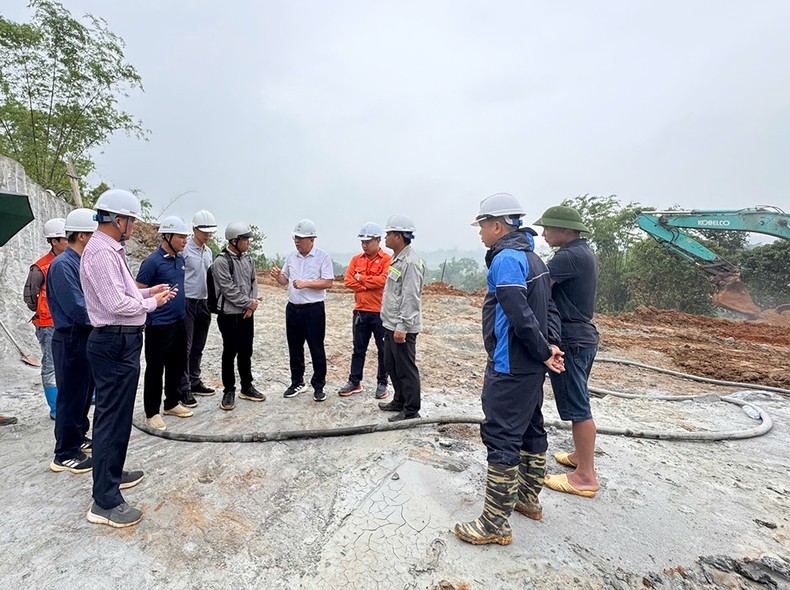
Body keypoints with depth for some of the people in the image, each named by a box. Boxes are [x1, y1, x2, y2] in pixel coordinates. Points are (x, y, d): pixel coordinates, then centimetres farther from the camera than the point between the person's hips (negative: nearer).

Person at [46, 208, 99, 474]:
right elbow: (77, 309, -24)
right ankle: (66, 454, 16)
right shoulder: (63, 265, -19)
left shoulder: (82, 263, 10)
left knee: (84, 393, 20)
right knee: (71, 396, 2)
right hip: (71, 340, -9)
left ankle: (79, 437, 37)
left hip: (86, 337, 9)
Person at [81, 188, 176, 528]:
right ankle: (105, 502, 8)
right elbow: (117, 303, -24)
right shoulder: (102, 252, -18)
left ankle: (112, 474, 39)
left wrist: (147, 292, 9)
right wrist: (152, 302, -10)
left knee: (115, 414, 21)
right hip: (115, 344, -11)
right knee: (113, 418, -3)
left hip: (119, 342, 11)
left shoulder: (110, 250, 14)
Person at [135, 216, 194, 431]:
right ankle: (152, 413, 18)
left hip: (179, 322, 8)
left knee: (177, 365, 16)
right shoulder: (152, 261, -14)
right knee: (155, 369, 5)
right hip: (159, 325, -7)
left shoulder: (180, 259, 9)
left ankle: (172, 403, 32)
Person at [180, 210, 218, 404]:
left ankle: (194, 382, 26)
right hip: (188, 303, -7)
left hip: (204, 303, 7)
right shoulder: (184, 249, -10)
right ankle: (184, 388, 6)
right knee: (185, 348, -1)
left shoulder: (208, 251, 13)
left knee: (198, 347, 14)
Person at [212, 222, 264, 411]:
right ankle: (229, 391, 18)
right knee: (230, 354, 4)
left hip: (247, 314, 6)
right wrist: (249, 303, -10)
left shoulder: (247, 259, 8)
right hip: (229, 315, -6)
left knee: (246, 353, 15)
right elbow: (229, 290, -18)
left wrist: (252, 305, -4)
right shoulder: (222, 262, -13)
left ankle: (247, 388, 28)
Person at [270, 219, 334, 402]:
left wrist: (305, 284, -21)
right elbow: (285, 280, 14)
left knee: (316, 349, 2)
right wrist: (277, 276, -8)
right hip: (293, 308, 6)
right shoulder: (291, 256, 9)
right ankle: (297, 382, 30)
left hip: (313, 310, -6)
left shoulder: (322, 257, -8)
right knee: (294, 348, 15)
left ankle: (318, 386, 16)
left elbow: (328, 282, -14)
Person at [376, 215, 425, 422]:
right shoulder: (397, 259, 14)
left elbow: (410, 298, -23)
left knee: (406, 369, 0)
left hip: (402, 327, -11)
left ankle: (411, 411, 13)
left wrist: (402, 327, -23)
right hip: (391, 324, 11)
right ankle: (399, 401, 36)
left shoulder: (410, 262, -19)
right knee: (391, 364, 20)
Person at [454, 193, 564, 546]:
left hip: (510, 368, -10)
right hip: (531, 367, 10)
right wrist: (550, 345, 1)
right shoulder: (532, 257, 14)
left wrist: (543, 352, -13)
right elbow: (548, 307, 12)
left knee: (501, 440, -2)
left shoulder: (506, 259, -18)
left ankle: (495, 525, 11)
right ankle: (528, 499, 39)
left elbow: (520, 315, -25)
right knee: (531, 431, 20)